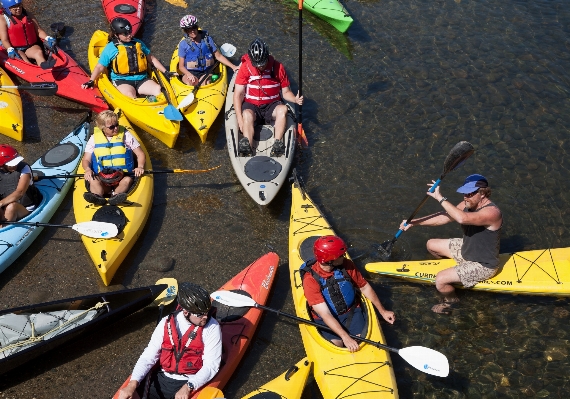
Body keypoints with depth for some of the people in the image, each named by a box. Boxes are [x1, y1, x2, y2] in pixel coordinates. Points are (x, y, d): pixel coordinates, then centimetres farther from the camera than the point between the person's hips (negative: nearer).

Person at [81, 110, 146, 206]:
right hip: (101, 177, 1)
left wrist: (140, 167, -14)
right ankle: (98, 197, -57)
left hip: (122, 176, -1)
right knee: (92, 180, -29)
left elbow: (140, 154, 8)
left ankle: (116, 196, -61)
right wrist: (88, 169, -13)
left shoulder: (125, 135, 8)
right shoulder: (94, 138, 12)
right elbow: (86, 159, 11)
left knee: (127, 180, -33)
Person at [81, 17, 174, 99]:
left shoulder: (138, 43, 16)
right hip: (122, 81, -3)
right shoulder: (110, 48, 5)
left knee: (158, 90, -26)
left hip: (142, 79, 4)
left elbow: (152, 58, 22)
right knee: (130, 95, -38)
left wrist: (165, 72, 14)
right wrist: (91, 81, -10)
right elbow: (100, 67, 5)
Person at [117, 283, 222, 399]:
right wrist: (133, 384, -14)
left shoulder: (212, 328, -11)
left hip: (190, 384, -3)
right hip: (161, 379, 3)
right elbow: (149, 356, 0)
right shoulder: (166, 323, -1)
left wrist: (188, 387, -24)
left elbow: (211, 365, -11)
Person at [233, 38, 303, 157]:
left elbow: (285, 92, 3)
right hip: (251, 105, -1)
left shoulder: (278, 67, -4)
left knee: (283, 109, -31)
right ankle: (247, 148, -52)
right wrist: (239, 118, -21)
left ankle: (277, 145, -43)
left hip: (272, 105, 1)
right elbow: (238, 94, -10)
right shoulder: (245, 68, -8)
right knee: (247, 114, -35)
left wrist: (295, 99, -20)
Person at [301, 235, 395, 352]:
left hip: (352, 311, 3)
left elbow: (364, 287, 3)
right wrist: (345, 337, -35)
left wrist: (382, 311, 3)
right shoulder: (310, 279, -25)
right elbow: (325, 315, -27)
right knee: (337, 344, -21)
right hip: (327, 319, -3)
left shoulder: (346, 265, -13)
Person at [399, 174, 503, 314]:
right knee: (431, 245, 16)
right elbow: (443, 217, -5)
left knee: (440, 280, -21)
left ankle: (451, 300, 14)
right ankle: (452, 268, 39)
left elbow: (462, 218, -50)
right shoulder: (467, 205, -7)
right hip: (466, 249, 9)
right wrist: (414, 222, -14)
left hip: (483, 265, -9)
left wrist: (441, 198, -43)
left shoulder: (492, 212, -33)